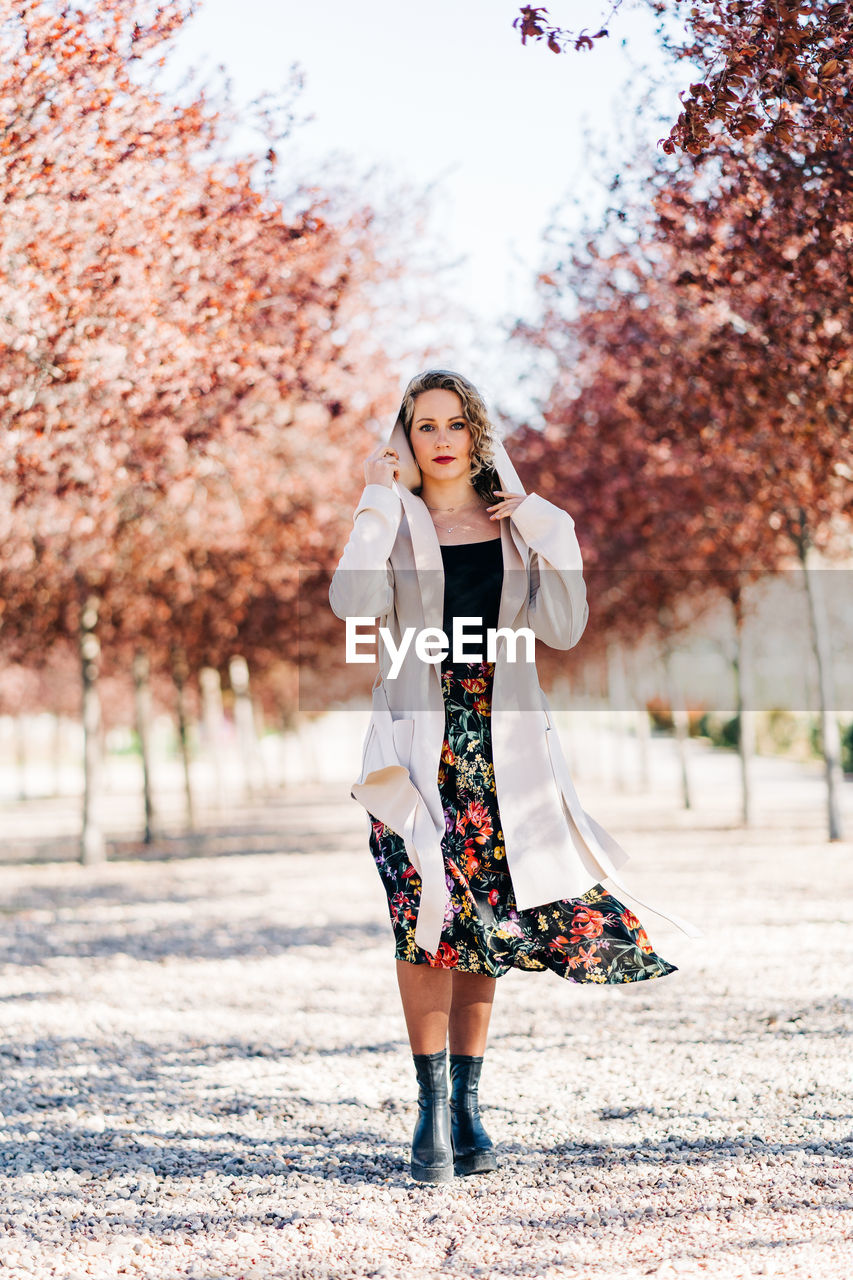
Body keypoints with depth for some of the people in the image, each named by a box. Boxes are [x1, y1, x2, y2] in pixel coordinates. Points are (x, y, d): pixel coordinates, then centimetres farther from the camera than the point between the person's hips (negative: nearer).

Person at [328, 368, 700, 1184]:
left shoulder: (519, 525, 12)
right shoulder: (394, 525, 6)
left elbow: (563, 630, 2)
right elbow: (353, 602, -15)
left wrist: (549, 536, -4)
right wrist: (380, 503, -10)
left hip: (501, 738, 2)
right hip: (418, 739, -2)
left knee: (486, 918, 3)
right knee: (427, 912, -13)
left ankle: (466, 1104, 12)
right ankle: (431, 1107, -6)